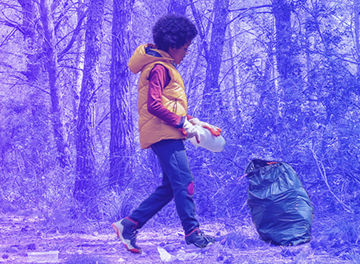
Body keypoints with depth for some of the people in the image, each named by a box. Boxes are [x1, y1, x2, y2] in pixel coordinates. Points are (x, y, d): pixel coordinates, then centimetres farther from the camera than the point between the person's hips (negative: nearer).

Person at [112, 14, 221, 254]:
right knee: (184, 182, -10)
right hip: (163, 134, -11)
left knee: (170, 187, 9)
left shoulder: (165, 67, 23)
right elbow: (154, 106, -21)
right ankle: (193, 233, -6)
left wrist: (193, 121, 16)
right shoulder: (159, 68, -11)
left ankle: (129, 225, 9)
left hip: (168, 135, 11)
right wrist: (182, 124, -17)